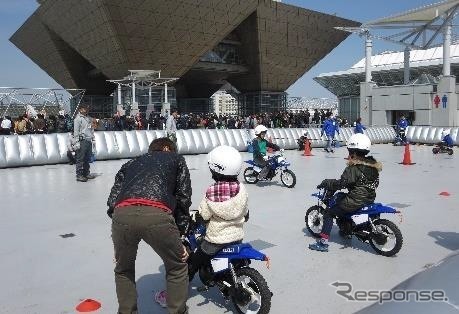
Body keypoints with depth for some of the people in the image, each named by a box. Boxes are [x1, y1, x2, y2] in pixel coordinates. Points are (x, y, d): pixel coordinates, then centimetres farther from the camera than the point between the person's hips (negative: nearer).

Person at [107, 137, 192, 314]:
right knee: (177, 268, 24)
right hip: (157, 215, -3)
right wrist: (178, 236, 25)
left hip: (122, 214, 3)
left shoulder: (130, 164, 37)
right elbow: (183, 199, 20)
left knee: (123, 270, 31)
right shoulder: (176, 159, 31)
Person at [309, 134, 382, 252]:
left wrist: (327, 183, -12)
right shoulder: (373, 166, 7)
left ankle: (323, 242, -6)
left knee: (329, 213, -2)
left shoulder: (354, 168, -19)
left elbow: (342, 183, -26)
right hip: (370, 198, 9)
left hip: (355, 201, -9)